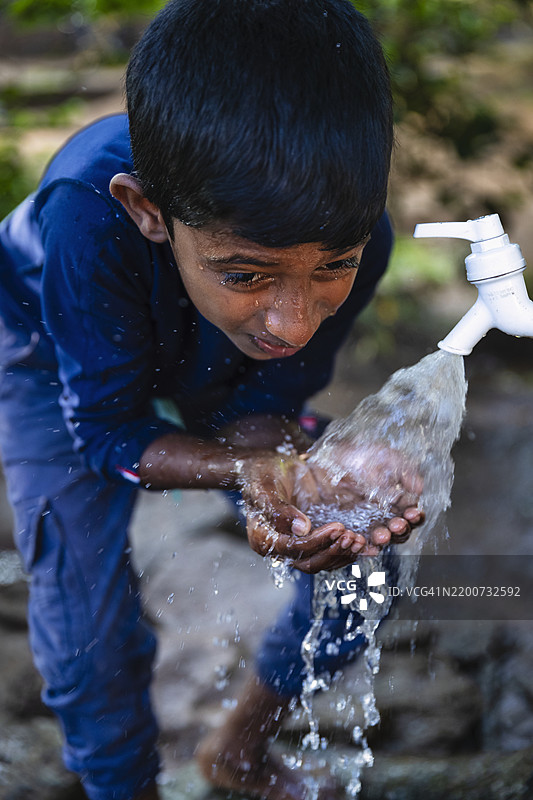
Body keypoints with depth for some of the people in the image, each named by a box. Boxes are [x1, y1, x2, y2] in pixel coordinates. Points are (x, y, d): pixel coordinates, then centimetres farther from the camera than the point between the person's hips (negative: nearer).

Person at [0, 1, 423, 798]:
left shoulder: (349, 236, -34)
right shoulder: (90, 216, -44)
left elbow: (262, 406, -20)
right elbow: (108, 429, -30)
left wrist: (297, 473, -43)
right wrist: (248, 470, -47)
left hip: (217, 375, 3)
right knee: (93, 641, -11)